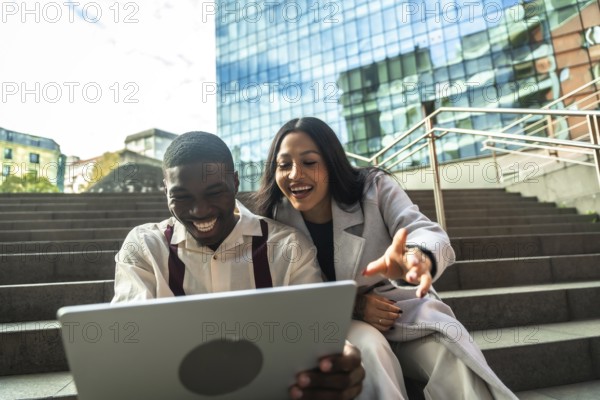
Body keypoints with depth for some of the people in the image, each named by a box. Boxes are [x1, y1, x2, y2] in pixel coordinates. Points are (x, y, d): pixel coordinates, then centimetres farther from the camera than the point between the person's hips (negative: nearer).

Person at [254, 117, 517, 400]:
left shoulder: (374, 188, -10)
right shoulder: (276, 220, -9)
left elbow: (425, 231, -25)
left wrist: (415, 257, -52)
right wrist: (350, 305, -22)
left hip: (403, 308, 1)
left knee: (453, 356, -27)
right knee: (366, 344, -33)